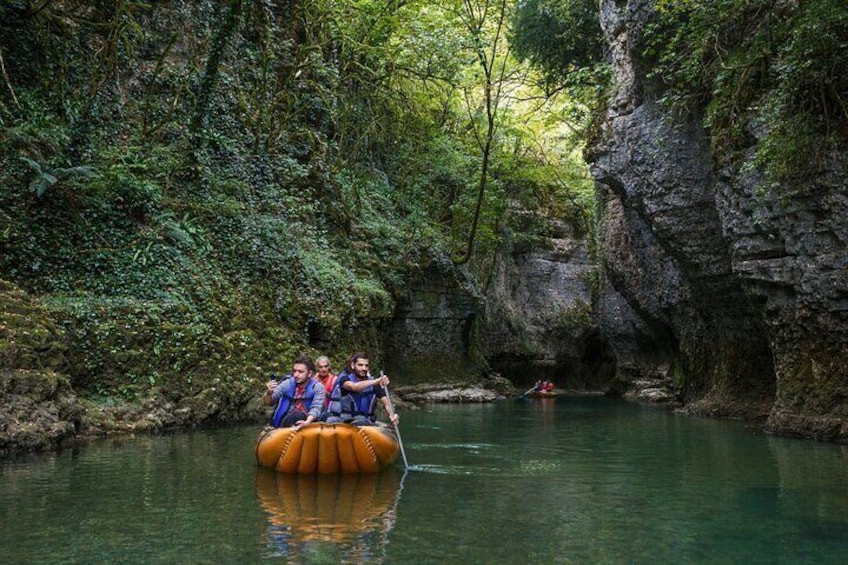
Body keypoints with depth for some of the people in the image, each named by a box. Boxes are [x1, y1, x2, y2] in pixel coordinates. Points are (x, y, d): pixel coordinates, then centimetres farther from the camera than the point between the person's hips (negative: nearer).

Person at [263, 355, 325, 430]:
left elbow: (316, 408, -17)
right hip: (285, 422, 1)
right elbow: (268, 402, -1)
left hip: (306, 421, 0)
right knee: (295, 414, -30)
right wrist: (269, 393, -24)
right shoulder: (287, 384, 2)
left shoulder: (317, 387, -5)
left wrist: (307, 422, -37)